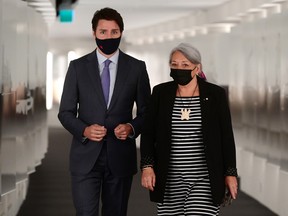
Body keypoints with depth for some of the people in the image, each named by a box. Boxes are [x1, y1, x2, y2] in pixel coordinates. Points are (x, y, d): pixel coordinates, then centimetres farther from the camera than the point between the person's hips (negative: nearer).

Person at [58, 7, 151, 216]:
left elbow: (146, 111, 8)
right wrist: (84, 130, -16)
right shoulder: (78, 67, 2)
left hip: (120, 157, 1)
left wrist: (132, 128, -13)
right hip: (86, 157, -1)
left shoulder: (136, 67, 3)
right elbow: (66, 112, 4)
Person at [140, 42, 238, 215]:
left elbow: (226, 136, 1)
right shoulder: (161, 93, 2)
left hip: (205, 179, -2)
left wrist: (230, 173, -1)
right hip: (170, 179, 2)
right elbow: (148, 133, 4)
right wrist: (147, 166, -6)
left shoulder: (215, 94, -2)